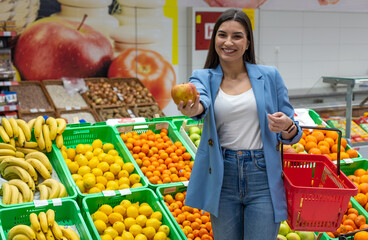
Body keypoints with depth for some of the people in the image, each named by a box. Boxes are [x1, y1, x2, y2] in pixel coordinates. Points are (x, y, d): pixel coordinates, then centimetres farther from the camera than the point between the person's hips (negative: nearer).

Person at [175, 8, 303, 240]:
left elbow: (292, 134, 6)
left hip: (263, 178, -1)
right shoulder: (204, 77, 2)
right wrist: (193, 108, -47)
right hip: (222, 178, 1)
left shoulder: (269, 76, 2)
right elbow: (202, 100, -23)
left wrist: (287, 127, -18)